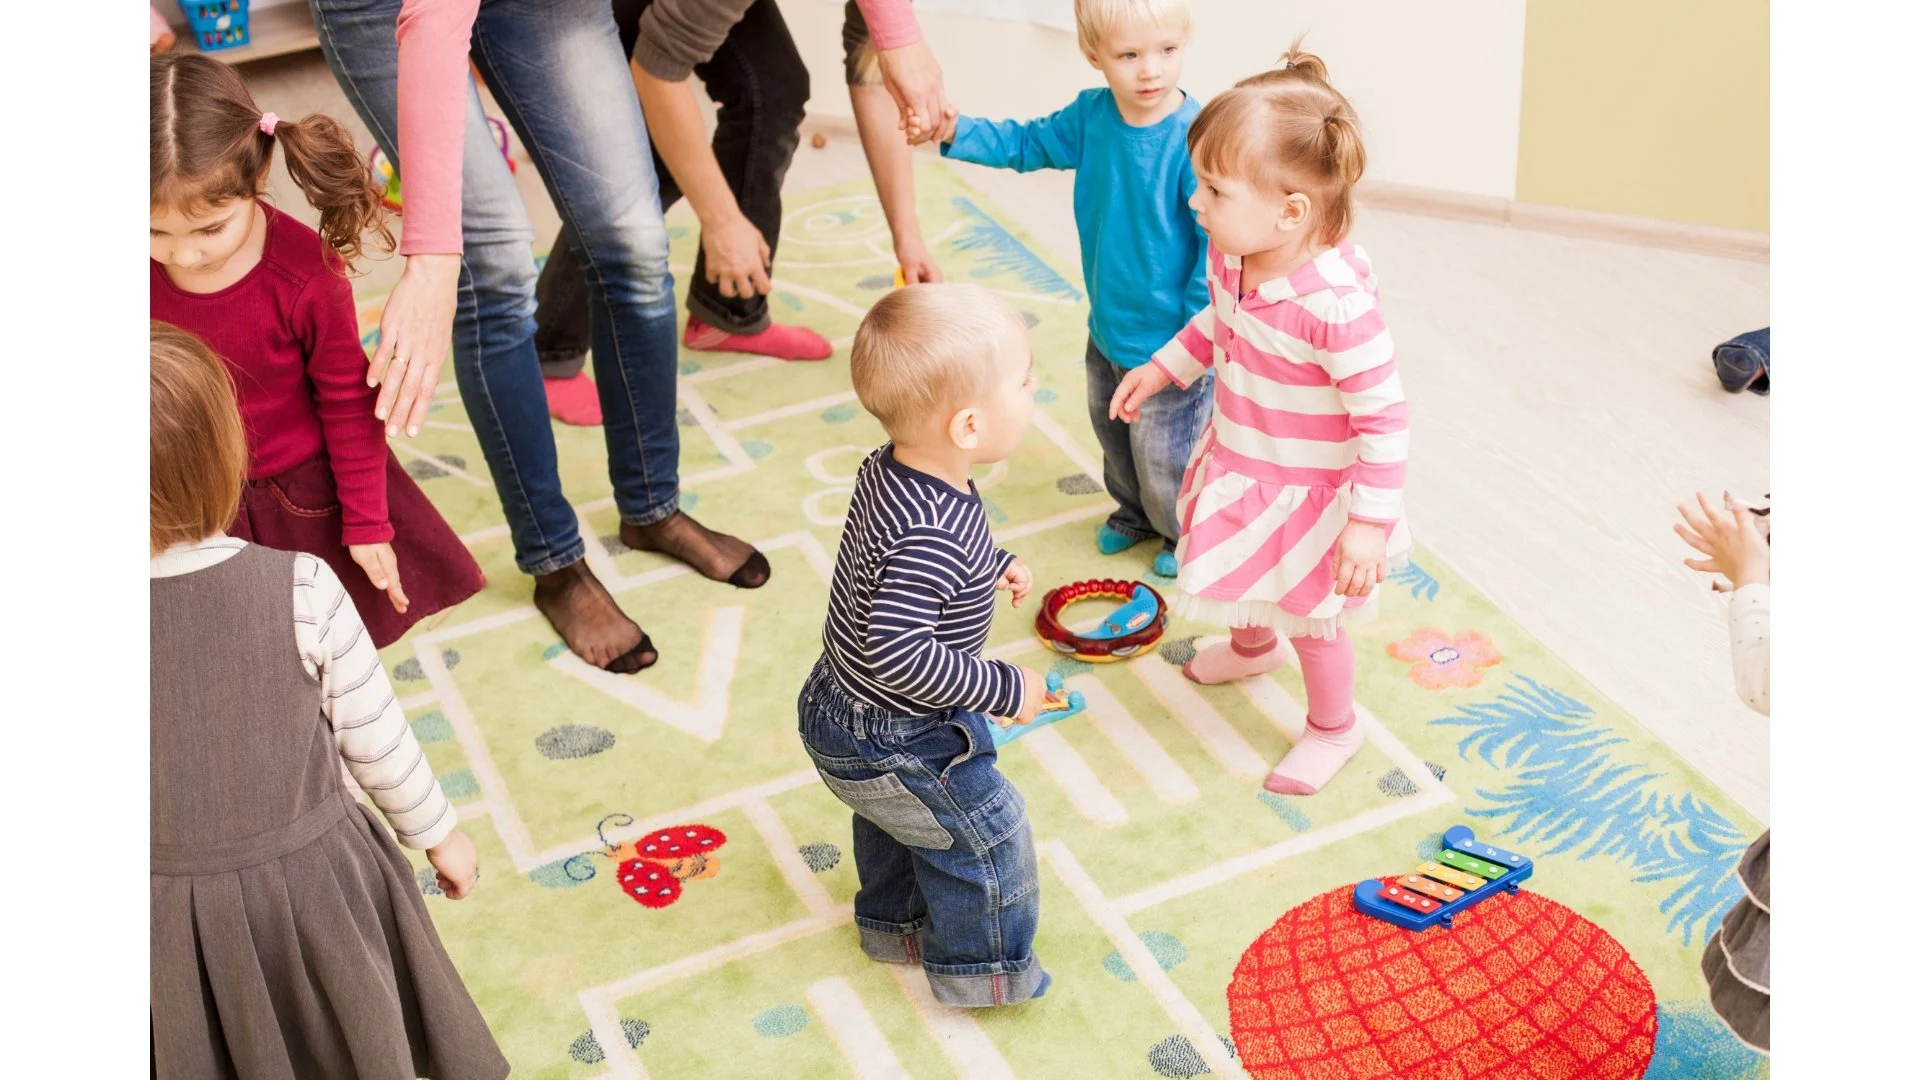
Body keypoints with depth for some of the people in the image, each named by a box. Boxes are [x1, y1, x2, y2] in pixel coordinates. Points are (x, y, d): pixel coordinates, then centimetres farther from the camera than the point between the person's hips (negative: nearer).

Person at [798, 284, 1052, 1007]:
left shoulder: (888, 469, -10)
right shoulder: (933, 538, -39)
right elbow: (899, 655, -41)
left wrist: (991, 566, 10)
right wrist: (1003, 689, -30)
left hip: (840, 709, 9)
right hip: (889, 743, -9)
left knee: (898, 819, 32)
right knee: (986, 833, 12)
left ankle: (895, 924, 56)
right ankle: (978, 968, 33)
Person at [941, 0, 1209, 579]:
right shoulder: (1092, 116, -8)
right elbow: (1028, 144, 8)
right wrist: (957, 133, -6)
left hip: (1166, 343, -7)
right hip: (1107, 329, 7)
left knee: (1164, 456, 11)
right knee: (1110, 429, 28)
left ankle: (1188, 535, 41)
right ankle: (1136, 512, 56)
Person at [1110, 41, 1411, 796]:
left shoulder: (1336, 304, -39)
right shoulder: (1230, 257, -16)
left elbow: (1383, 415, -31)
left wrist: (1369, 522, -27)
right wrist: (1161, 369, 10)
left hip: (1308, 492, -7)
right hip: (1237, 466, 7)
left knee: (1310, 617, 16)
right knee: (1244, 575, 34)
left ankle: (1333, 728, 45)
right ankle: (1251, 647, 67)